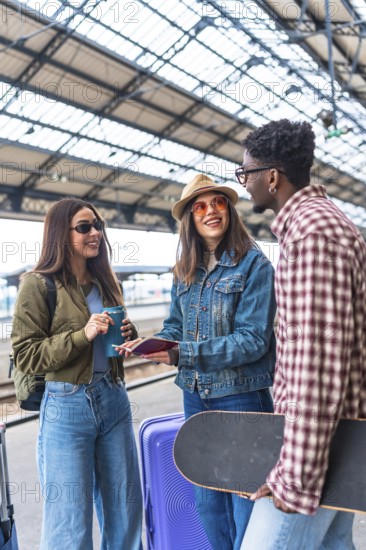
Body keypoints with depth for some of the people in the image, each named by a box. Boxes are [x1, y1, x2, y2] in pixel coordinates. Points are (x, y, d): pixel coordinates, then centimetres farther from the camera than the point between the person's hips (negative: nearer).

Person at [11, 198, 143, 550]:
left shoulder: (105, 281, 11)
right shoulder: (38, 284, -8)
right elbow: (25, 356, -11)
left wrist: (128, 334, -1)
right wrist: (82, 335, -21)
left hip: (113, 400, 6)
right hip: (66, 407, -6)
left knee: (125, 511, 16)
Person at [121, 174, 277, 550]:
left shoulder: (254, 264, -11)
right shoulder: (184, 271, 6)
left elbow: (252, 340, -18)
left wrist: (182, 354, -25)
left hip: (241, 396, -5)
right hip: (195, 396, 6)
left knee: (246, 504, 9)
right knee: (208, 505, 19)